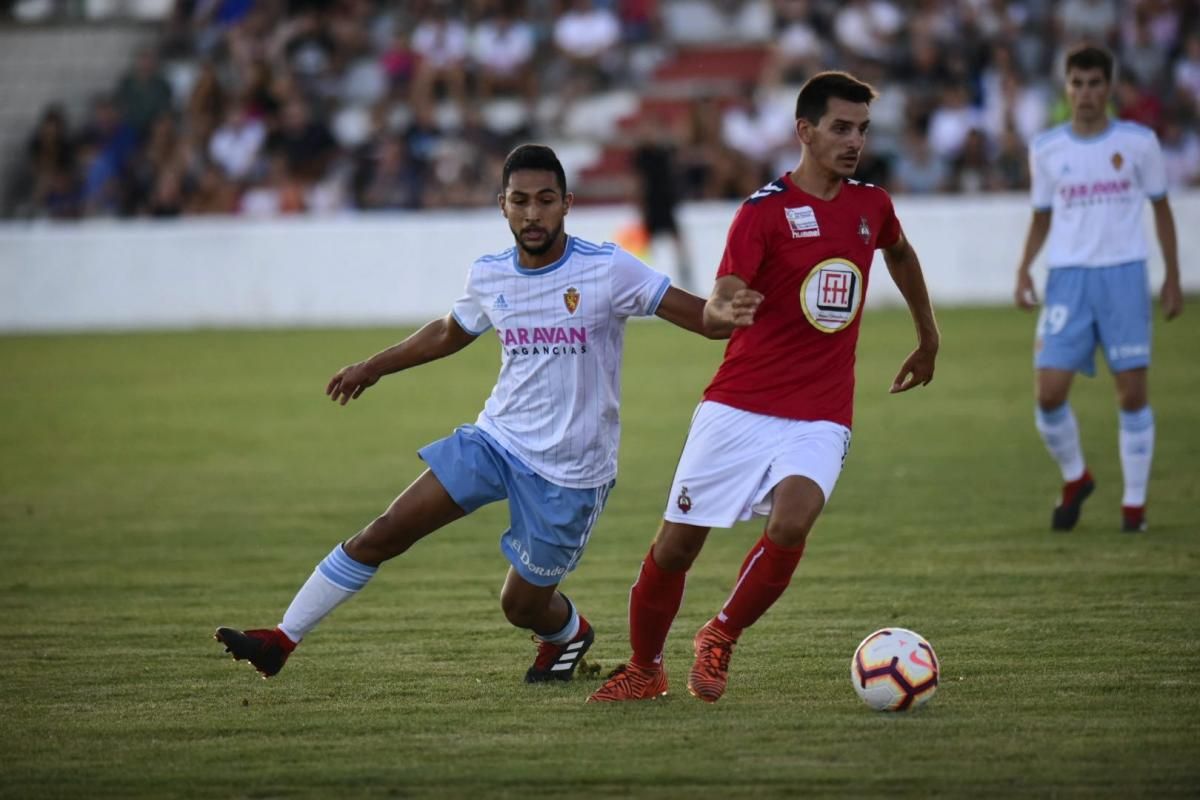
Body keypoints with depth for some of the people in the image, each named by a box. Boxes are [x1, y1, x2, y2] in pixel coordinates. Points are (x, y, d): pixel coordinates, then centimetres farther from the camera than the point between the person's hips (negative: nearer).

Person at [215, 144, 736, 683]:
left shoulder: (607, 270, -15)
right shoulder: (488, 277, 0)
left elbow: (704, 318, -17)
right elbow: (449, 333, 22)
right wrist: (373, 368, 29)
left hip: (570, 471, -4)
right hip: (495, 438, 4)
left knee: (523, 606, 6)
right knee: (383, 534, -9)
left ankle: (569, 634, 43)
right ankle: (281, 641, -2)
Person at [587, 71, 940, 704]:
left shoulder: (871, 206, 6)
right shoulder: (765, 210, -10)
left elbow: (900, 253, 32)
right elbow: (713, 311, -18)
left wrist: (928, 337, 37)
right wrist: (725, 312, -41)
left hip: (819, 419, 2)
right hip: (739, 408, -2)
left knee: (792, 519, -27)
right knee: (676, 544, 3)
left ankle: (720, 639, -4)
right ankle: (644, 669, 27)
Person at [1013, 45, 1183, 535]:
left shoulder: (1138, 142, 1)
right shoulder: (1046, 150, 5)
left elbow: (1161, 208, 10)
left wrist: (1173, 278, 6)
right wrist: (1024, 270, 0)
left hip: (1124, 274, -1)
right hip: (1068, 277, 1)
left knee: (1132, 392, -2)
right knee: (1049, 392, -8)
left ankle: (1135, 502, 10)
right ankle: (1074, 479, 18)